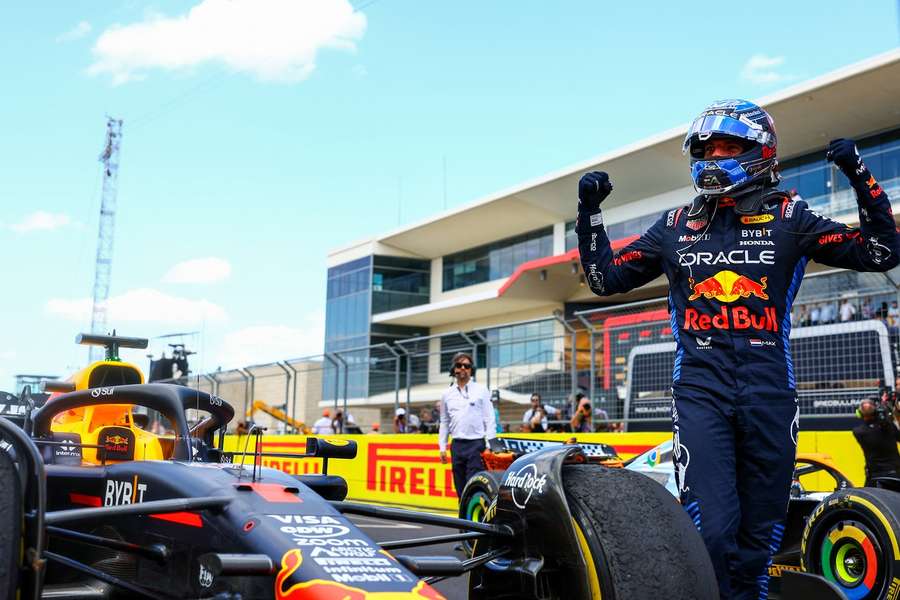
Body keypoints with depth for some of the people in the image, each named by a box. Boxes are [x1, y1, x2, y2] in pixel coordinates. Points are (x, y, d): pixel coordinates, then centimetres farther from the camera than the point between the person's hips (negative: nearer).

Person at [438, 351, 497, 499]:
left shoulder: (481, 390, 3)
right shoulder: (447, 394, 12)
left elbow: (489, 419, 1)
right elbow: (444, 422, 17)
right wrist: (442, 447, 11)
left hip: (476, 444, -4)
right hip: (457, 445, 4)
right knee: (460, 487, 7)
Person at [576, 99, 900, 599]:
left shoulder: (789, 217, 7)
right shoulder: (675, 226, 13)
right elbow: (605, 278, 16)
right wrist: (590, 213, 7)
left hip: (770, 393, 0)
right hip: (701, 392, 0)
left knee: (759, 536, 10)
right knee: (712, 531, -12)